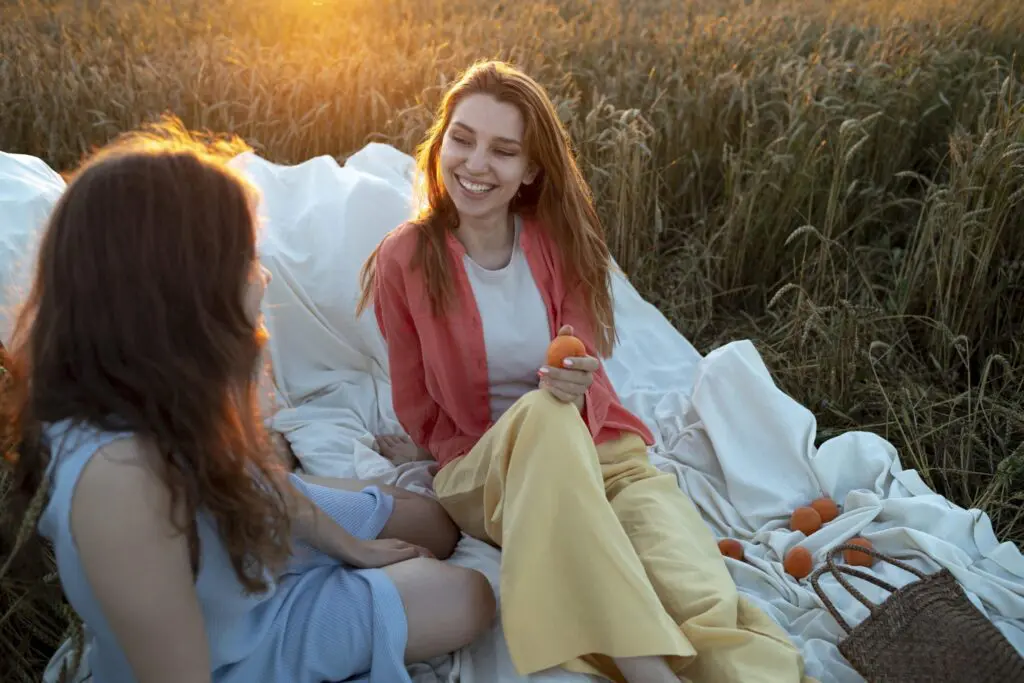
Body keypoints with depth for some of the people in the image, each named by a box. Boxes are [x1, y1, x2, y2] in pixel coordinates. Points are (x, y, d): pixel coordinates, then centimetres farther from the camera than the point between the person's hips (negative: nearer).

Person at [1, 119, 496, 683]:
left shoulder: (159, 386, -18)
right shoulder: (119, 470, -44)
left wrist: (348, 545, 11)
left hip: (256, 532, 7)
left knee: (436, 527, 18)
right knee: (469, 599, 1)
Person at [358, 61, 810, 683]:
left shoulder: (560, 241, 0)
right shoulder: (405, 259, -5)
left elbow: (588, 383, -3)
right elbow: (418, 409, 4)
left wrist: (576, 390, -26)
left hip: (596, 450, 2)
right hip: (481, 476, -1)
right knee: (538, 412, -40)